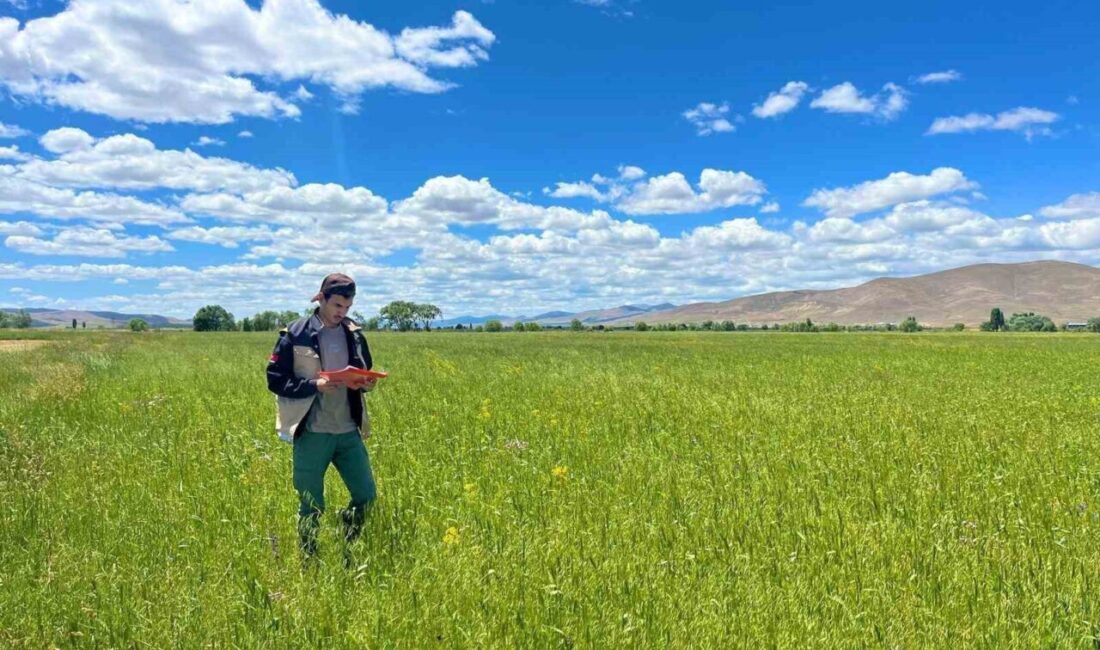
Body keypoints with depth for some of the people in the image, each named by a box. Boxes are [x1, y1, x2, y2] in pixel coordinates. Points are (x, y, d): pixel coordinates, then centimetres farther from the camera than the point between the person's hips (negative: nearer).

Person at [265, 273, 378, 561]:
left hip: (349, 431, 4)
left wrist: (367, 383, -4)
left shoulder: (354, 334, 8)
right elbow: (275, 379, -5)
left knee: (367, 496, 5)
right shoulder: (295, 333, -5)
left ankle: (345, 552, 28)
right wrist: (314, 385, -19)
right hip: (312, 433, -4)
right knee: (311, 507, 7)